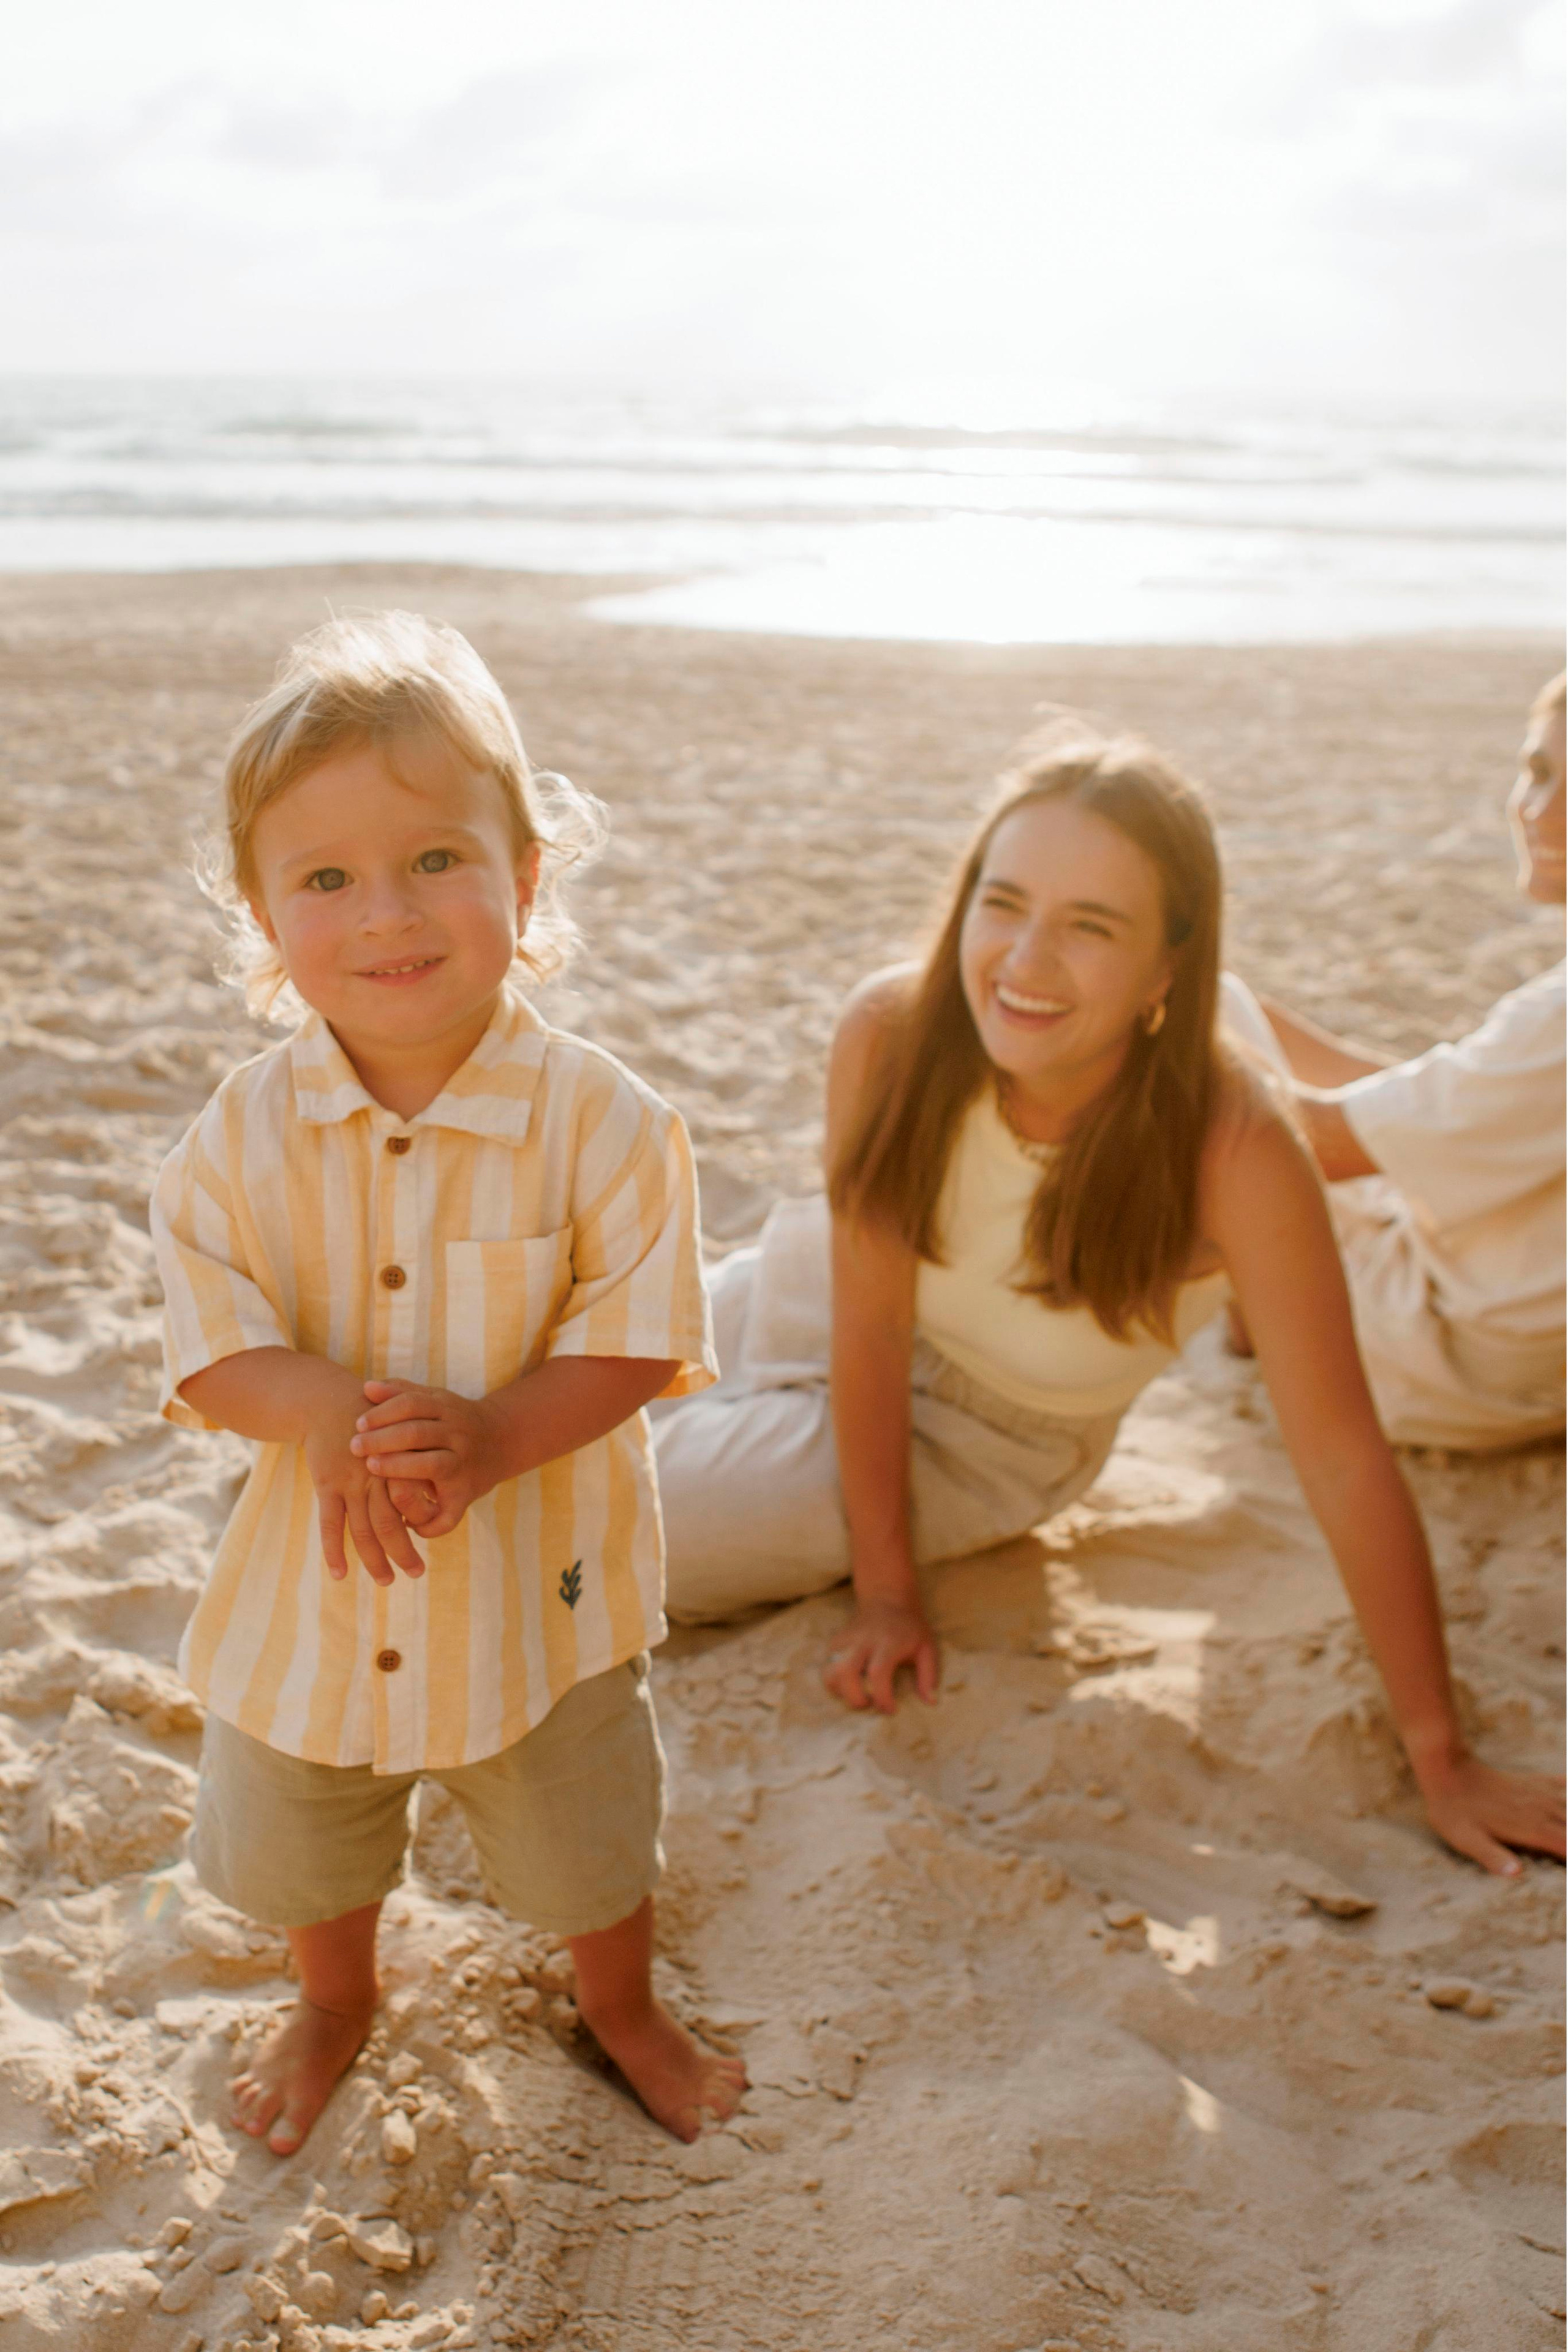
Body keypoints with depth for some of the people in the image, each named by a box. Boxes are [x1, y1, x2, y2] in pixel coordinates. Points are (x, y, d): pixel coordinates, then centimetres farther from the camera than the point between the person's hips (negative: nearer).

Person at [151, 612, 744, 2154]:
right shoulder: (244, 1131, -14)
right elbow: (213, 1349, -14)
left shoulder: (600, 1119, -20)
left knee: (588, 1844, 21)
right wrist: (341, 1418, -33)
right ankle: (334, 2002, 58)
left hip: (539, 1578, -2)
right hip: (315, 1582, 2)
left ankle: (622, 2010, 53)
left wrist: (489, 1434, -33)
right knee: (303, 1846, 26)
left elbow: (636, 1346, -18)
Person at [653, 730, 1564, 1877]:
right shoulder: (891, 1034, -30)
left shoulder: (1230, 1149, -37)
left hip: (983, 1429, -2)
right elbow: (868, 1327, -21)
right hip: (818, 1306, 2)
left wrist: (1443, 1759, -25)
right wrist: (887, 1596, -15)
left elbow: (1345, 1461, -31)